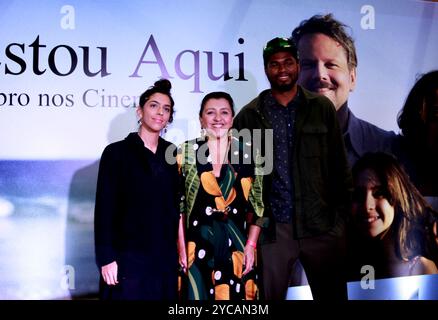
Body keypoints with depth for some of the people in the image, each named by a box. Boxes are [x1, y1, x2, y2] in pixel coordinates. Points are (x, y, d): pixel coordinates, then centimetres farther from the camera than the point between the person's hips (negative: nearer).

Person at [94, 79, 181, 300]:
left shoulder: (172, 153, 7)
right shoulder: (116, 152, -5)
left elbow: (176, 205, 10)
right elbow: (105, 209, -7)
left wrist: (179, 250, 7)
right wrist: (106, 258, -12)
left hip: (165, 256, 4)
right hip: (128, 256, -4)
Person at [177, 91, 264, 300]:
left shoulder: (247, 154, 3)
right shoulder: (186, 152, 1)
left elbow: (258, 206, 4)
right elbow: (177, 204, 0)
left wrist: (251, 245, -3)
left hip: (236, 246, 1)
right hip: (197, 246, -1)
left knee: (235, 294, 7)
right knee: (199, 294, 5)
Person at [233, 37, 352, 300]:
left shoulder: (323, 108, 5)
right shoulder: (249, 116, 3)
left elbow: (339, 166, 6)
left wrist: (342, 213, 2)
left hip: (322, 224, 1)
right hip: (273, 227, 0)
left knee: (332, 294, 12)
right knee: (268, 296, 7)